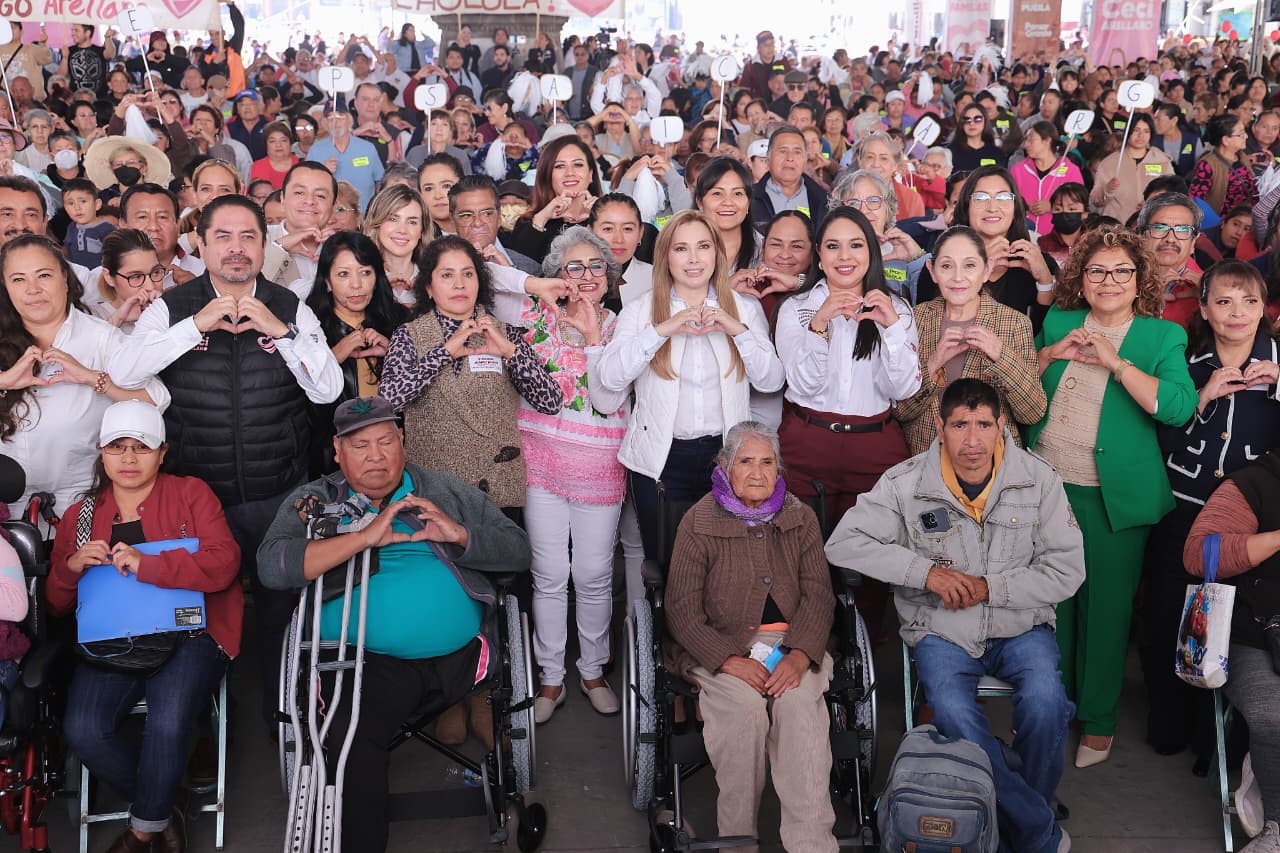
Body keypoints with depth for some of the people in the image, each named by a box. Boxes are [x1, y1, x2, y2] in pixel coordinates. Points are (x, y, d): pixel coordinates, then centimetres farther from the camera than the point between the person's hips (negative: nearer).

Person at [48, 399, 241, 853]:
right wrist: (72, 566, -3)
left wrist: (146, 565, -19)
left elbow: (224, 564, -9)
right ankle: (162, 812, 3)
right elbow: (56, 604, 20)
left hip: (186, 634, -3)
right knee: (83, 731, -23)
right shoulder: (79, 514, 19)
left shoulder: (191, 494, 7)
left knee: (167, 726, -29)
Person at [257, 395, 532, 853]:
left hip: (462, 656, 3)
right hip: (374, 664, -3)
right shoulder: (312, 501, 13)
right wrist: (365, 537, -13)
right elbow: (272, 566, -7)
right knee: (349, 733, -28)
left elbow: (518, 550, 13)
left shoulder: (447, 492, 17)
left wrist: (459, 534, -6)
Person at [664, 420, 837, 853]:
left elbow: (818, 594, 3)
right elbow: (682, 609, -3)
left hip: (792, 643, 2)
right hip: (719, 647, -2)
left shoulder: (801, 519, 11)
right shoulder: (699, 522, 1)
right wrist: (730, 660, -17)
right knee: (744, 708, -31)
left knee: (800, 704, -29)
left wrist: (799, 655, -16)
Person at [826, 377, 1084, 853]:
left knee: (1046, 701, -29)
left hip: (1020, 626, 1)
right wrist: (924, 571, -17)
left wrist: (987, 588, -14)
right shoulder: (907, 483, -5)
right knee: (953, 714, -30)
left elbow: (1066, 570, -3)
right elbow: (843, 544, -8)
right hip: (942, 631, -1)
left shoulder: (1037, 480, -3)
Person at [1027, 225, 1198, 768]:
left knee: (1105, 607, 5)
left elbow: (1179, 407, -14)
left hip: (1112, 497, -2)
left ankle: (1098, 720, 22)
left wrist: (1116, 362, -17)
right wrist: (1051, 353, -8)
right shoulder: (1058, 322, 10)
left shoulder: (1162, 336, 1)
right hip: (1046, 485, 3)